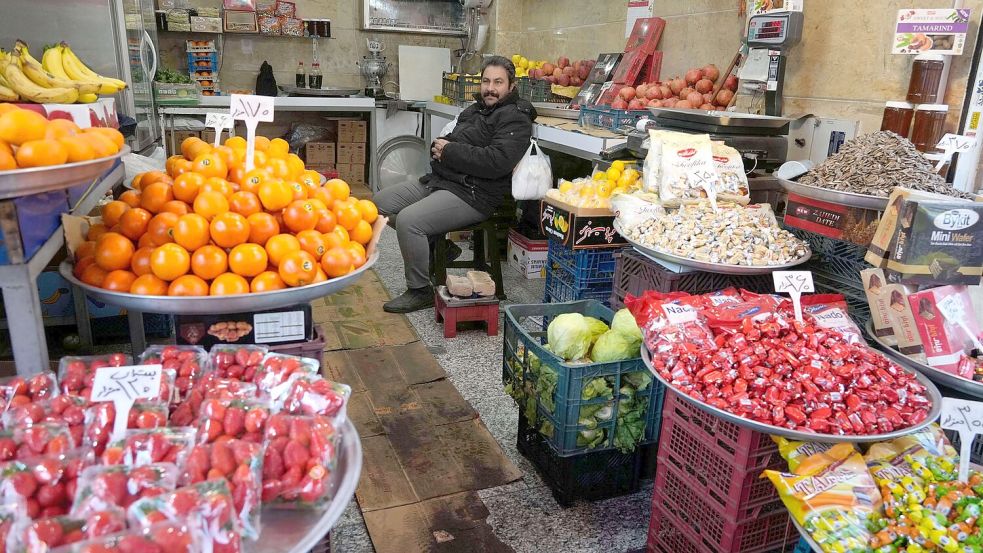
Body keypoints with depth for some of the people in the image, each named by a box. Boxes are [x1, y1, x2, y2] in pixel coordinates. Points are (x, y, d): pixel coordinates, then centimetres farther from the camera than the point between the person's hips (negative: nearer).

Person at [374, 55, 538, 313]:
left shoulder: (515, 119, -8)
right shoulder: (474, 110, 19)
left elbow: (497, 161, -24)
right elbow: (449, 140, 26)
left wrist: (450, 151, -15)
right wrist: (439, 145, -1)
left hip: (472, 195, -10)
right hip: (439, 180, 10)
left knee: (407, 220, -27)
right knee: (381, 202, 7)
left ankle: (420, 292, -10)